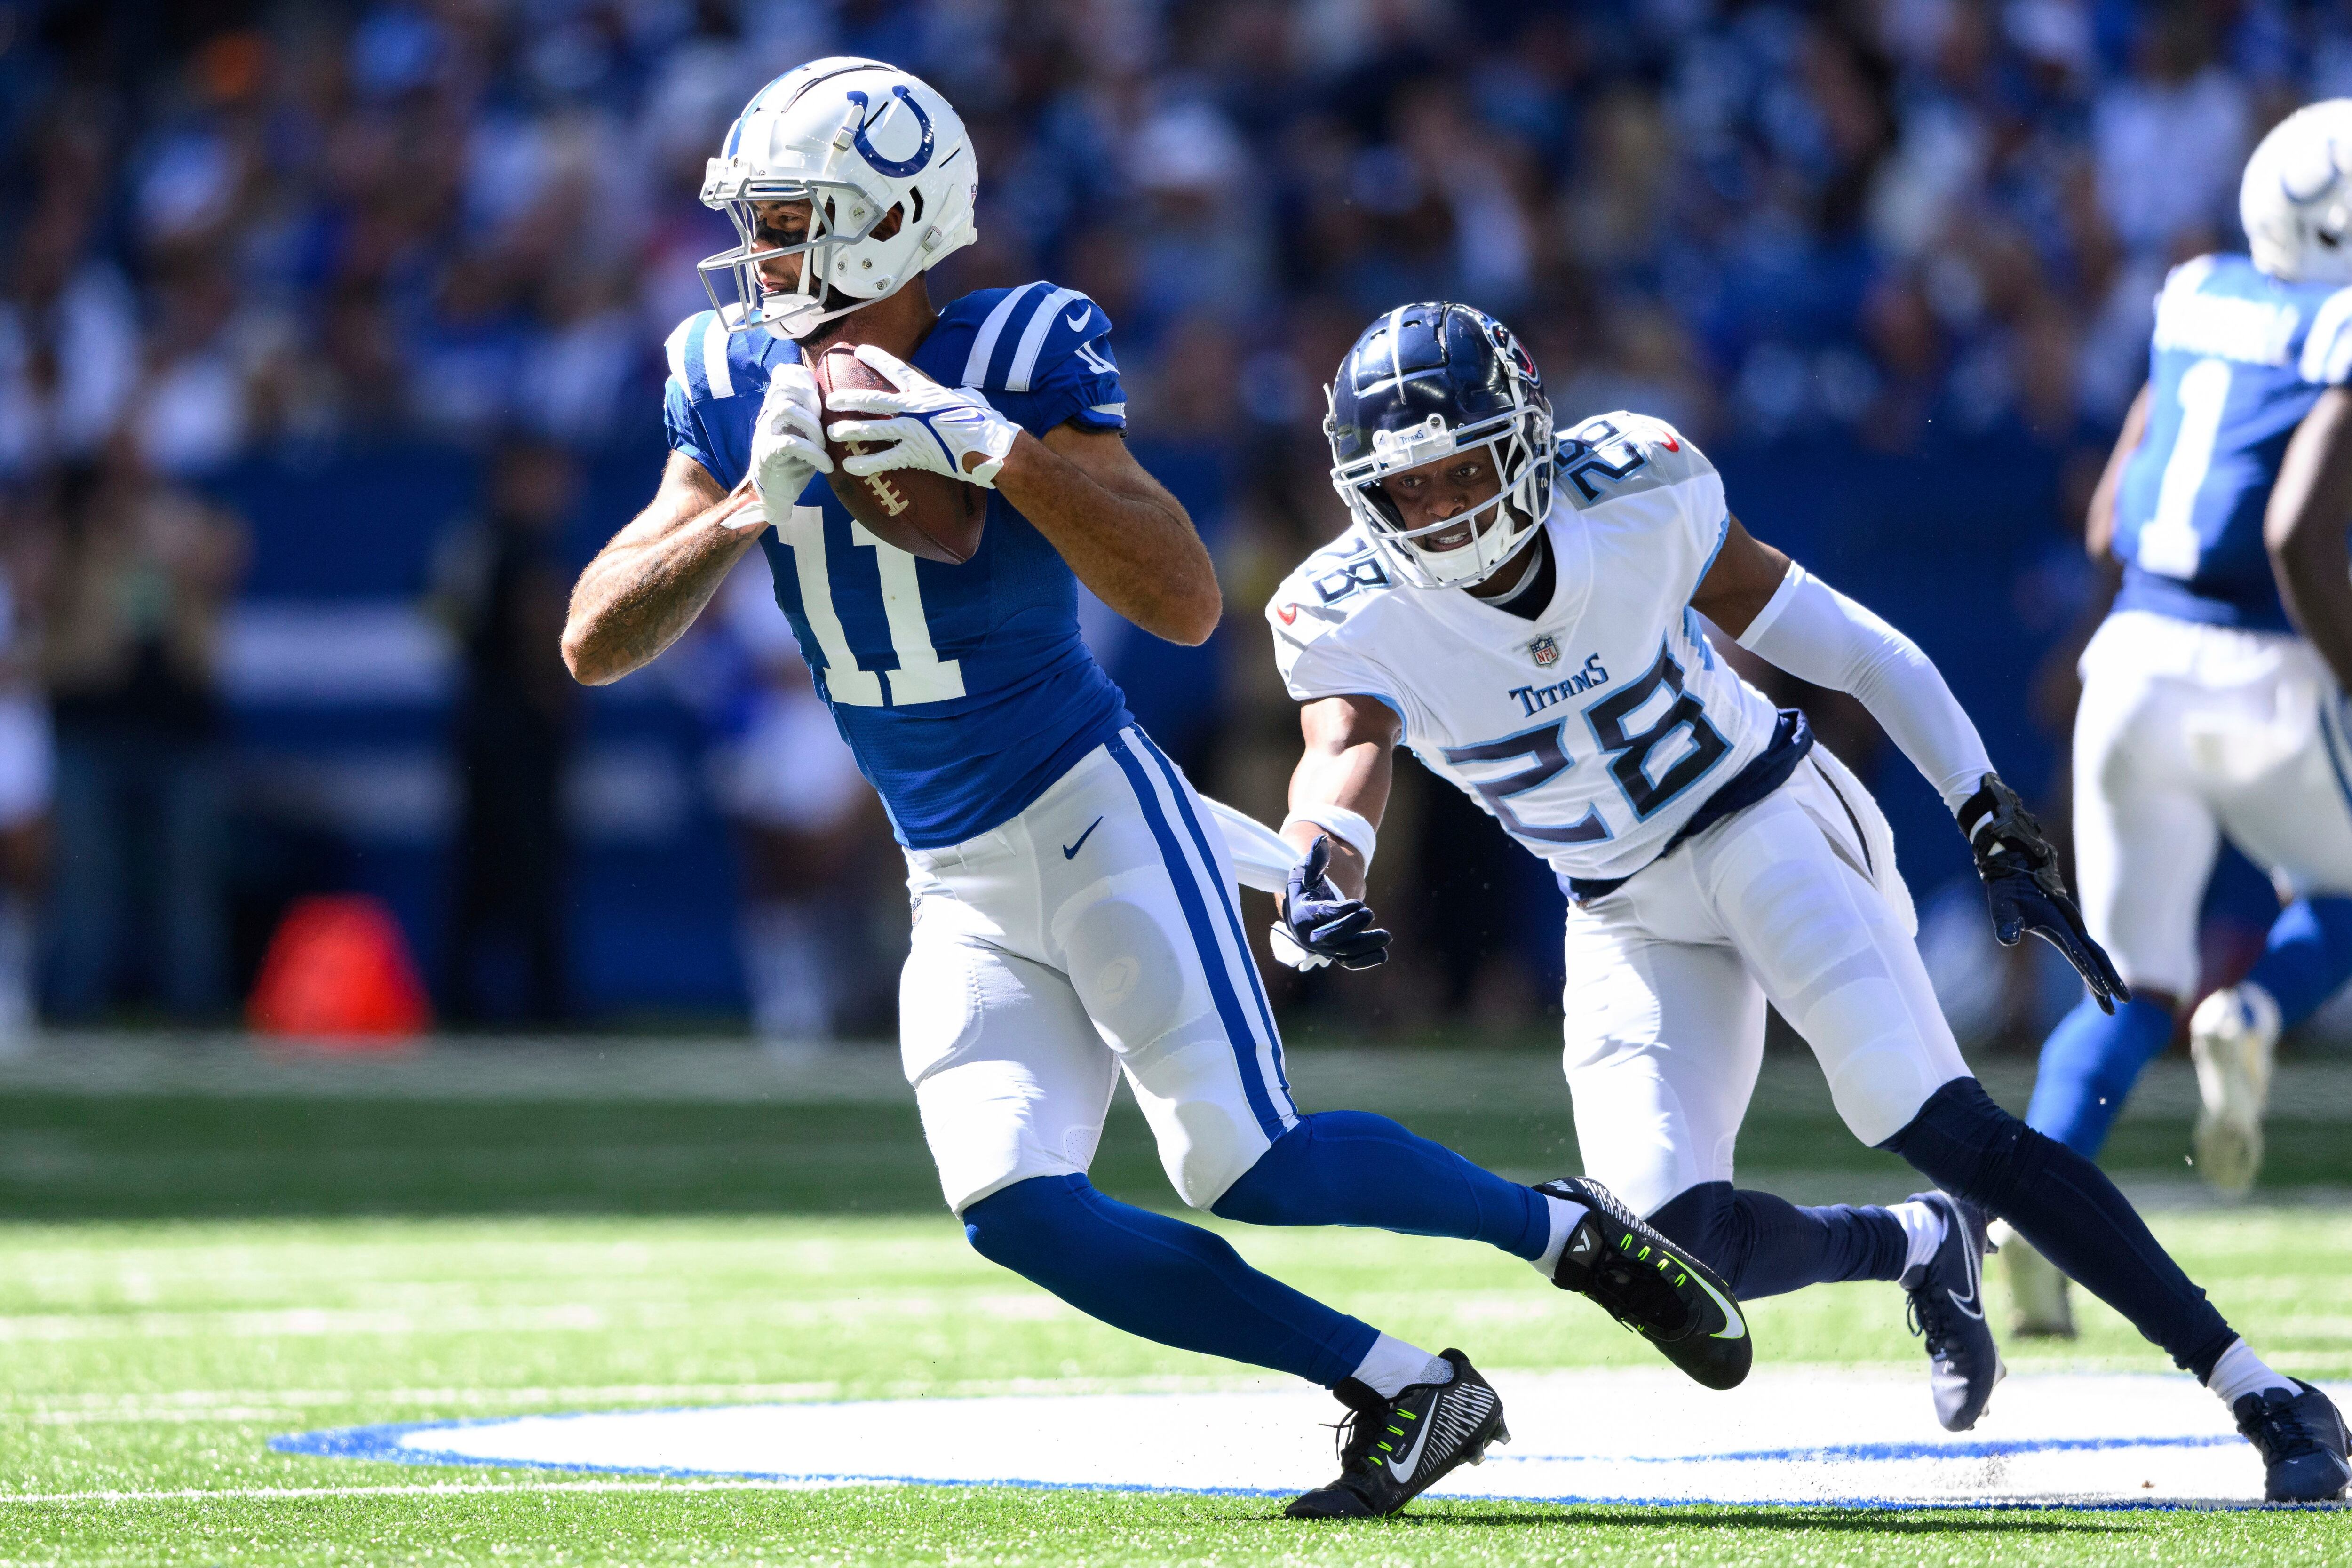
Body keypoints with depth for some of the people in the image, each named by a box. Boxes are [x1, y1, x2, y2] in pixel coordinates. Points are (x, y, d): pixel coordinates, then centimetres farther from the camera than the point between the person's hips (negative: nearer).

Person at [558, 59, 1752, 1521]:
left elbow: (1186, 603, -21)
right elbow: (595, 644, -3)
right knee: (1015, 1211, -13)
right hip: (958, 891, 6)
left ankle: (1568, 1230, 9)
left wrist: (998, 449, -29)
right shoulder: (739, 383, 1)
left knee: (1249, 1167, -17)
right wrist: (748, 508, -18)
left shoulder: (1019, 355, -13)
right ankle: (1405, 1389, -3)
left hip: (1093, 818, -6)